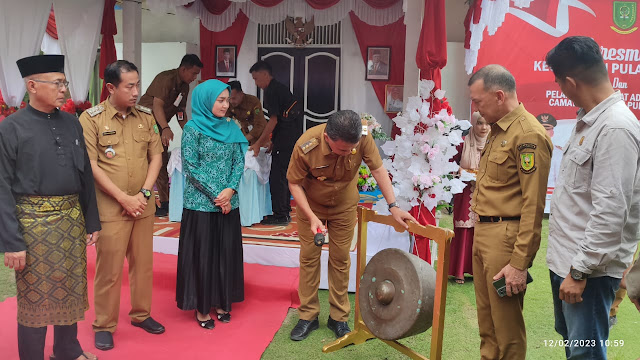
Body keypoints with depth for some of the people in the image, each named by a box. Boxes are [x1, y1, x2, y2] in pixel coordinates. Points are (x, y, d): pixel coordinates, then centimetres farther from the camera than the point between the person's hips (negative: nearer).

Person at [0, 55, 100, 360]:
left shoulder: (72, 123, 6)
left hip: (72, 219, 5)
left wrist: (91, 222, 9)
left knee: (71, 289, 17)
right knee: (34, 296, 8)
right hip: (34, 221, -5)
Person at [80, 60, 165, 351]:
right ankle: (104, 326, 19)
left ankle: (141, 314, 31)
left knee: (143, 263, 13)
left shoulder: (146, 116, 5)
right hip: (110, 208, -4)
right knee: (109, 269, 3)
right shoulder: (91, 118, -7)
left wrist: (144, 193, -6)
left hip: (143, 206, 4)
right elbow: (90, 165, -10)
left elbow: (156, 156, 6)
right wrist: (123, 198, -13)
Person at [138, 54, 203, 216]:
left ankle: (165, 202, 17)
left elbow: (180, 111, 13)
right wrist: (166, 128, -42)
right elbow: (157, 105, -30)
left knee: (163, 162, 10)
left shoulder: (184, 86, 8)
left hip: (159, 126, 9)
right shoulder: (166, 79, -20)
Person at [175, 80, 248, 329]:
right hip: (201, 203, -4)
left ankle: (221, 302, 24)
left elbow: (239, 161, 5)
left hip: (228, 203, 5)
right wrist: (216, 194, -13)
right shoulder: (193, 129, -6)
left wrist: (230, 190, -11)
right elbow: (190, 167, -10)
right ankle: (202, 307, 17)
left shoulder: (231, 128, 7)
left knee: (226, 252, 9)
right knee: (202, 254, 3)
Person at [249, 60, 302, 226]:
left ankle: (280, 215, -1)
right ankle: (284, 213, 23)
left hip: (286, 136, -10)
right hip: (293, 136, 10)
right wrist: (273, 141, 22)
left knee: (277, 176, -6)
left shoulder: (272, 90, -11)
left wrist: (258, 143, -11)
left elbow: (273, 120, -16)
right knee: (283, 175, 16)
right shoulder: (279, 87, 20)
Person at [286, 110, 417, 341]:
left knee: (340, 259, 6)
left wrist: (393, 206, -26)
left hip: (344, 207, 1)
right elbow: (294, 183, -20)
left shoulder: (363, 139, -29)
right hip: (310, 205, -1)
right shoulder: (305, 146, -33)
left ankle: (338, 318, 19)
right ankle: (308, 316, 18)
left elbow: (378, 170, -18)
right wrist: (311, 217, -28)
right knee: (309, 257, 4)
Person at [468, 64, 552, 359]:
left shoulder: (528, 135, -16)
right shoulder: (498, 130, 13)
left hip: (505, 238, -9)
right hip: (483, 233, 9)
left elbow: (533, 205, -19)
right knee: (486, 317, 19)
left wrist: (519, 262, -19)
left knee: (506, 323, 3)